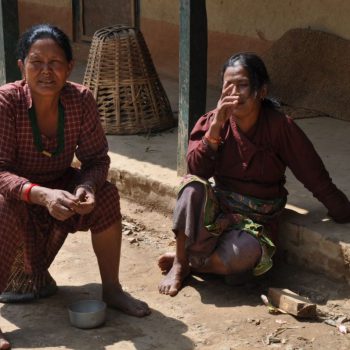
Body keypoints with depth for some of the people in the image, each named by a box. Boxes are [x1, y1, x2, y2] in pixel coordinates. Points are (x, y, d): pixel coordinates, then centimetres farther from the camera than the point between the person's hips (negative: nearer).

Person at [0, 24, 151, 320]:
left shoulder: (81, 99, -16)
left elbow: (97, 159, -10)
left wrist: (87, 187, -33)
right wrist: (41, 194, -46)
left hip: (58, 188, 4)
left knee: (106, 195, -19)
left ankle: (112, 289, -3)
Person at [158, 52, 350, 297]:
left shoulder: (280, 127, -14)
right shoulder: (214, 120, -6)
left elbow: (316, 178, -10)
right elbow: (196, 170, -18)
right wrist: (216, 126, -28)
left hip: (256, 220, -2)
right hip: (216, 208, 2)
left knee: (240, 256, -34)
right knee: (193, 187, -30)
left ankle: (187, 262, -4)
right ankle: (180, 264, -13)